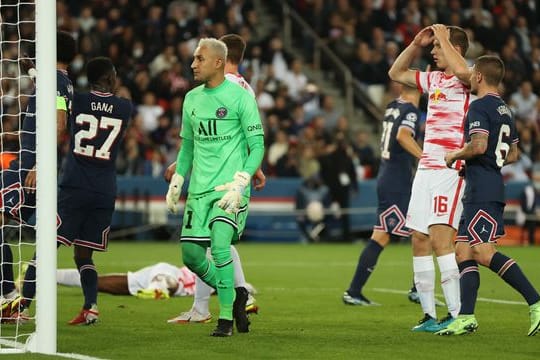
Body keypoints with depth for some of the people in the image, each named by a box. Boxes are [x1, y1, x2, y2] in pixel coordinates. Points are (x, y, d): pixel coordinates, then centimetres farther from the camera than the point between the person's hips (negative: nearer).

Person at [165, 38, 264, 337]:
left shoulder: (240, 97, -6)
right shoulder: (191, 98, 13)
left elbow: (257, 146, -7)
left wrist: (239, 184, -16)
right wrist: (176, 183, 13)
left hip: (230, 188, -6)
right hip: (199, 188, 6)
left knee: (219, 245, -21)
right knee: (191, 254, 0)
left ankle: (226, 318, -9)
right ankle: (234, 295, 23)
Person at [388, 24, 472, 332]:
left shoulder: (467, 82, -7)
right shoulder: (434, 79, 17)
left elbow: (461, 70, -32)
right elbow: (396, 73, 30)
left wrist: (443, 37, -19)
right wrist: (416, 44, 17)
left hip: (450, 170, -9)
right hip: (426, 168, 9)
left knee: (440, 238, -17)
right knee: (419, 240, 6)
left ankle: (457, 315, -16)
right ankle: (429, 315, 11)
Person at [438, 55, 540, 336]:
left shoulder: (479, 107, -11)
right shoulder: (505, 110, 19)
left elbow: (479, 145, -24)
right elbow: (512, 155, 25)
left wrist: (456, 155, -7)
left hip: (482, 191, -10)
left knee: (483, 252, -15)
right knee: (464, 252, 7)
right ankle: (466, 318, 3)